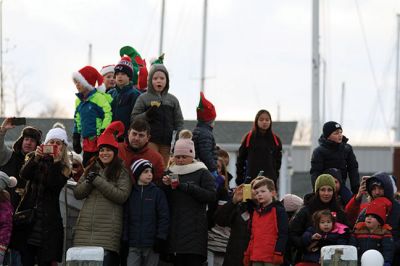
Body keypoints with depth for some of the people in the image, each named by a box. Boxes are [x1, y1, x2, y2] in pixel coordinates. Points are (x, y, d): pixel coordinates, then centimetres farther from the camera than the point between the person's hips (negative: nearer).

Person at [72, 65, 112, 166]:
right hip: (87, 141, 8)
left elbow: (108, 115, -14)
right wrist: (76, 139, 21)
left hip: (99, 140, -8)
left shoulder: (99, 97, -11)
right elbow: (77, 121, 23)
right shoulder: (79, 101, 15)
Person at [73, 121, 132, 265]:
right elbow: (77, 193, 13)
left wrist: (98, 181, -10)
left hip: (108, 230, -4)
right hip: (85, 225, 4)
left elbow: (122, 196, -10)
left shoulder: (122, 172, 4)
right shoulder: (91, 169, 19)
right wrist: (88, 182, -8)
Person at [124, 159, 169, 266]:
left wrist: (161, 239, -7)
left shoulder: (157, 192, 3)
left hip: (151, 245, 0)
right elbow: (125, 218, 5)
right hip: (133, 245, 0)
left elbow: (164, 217, 0)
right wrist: (124, 240, -2)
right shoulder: (130, 194, 6)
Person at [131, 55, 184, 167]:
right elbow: (133, 118, 0)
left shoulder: (172, 100, 13)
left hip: (167, 141, 3)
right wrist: (147, 115, -16)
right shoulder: (143, 98, 4)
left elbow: (179, 122, 14)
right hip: (150, 140, -3)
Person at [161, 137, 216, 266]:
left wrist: (187, 187, -13)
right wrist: (165, 186, -4)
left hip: (194, 230, -4)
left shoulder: (202, 173, 5)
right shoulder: (170, 172, 18)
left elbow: (211, 196, -8)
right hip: (175, 228, 4)